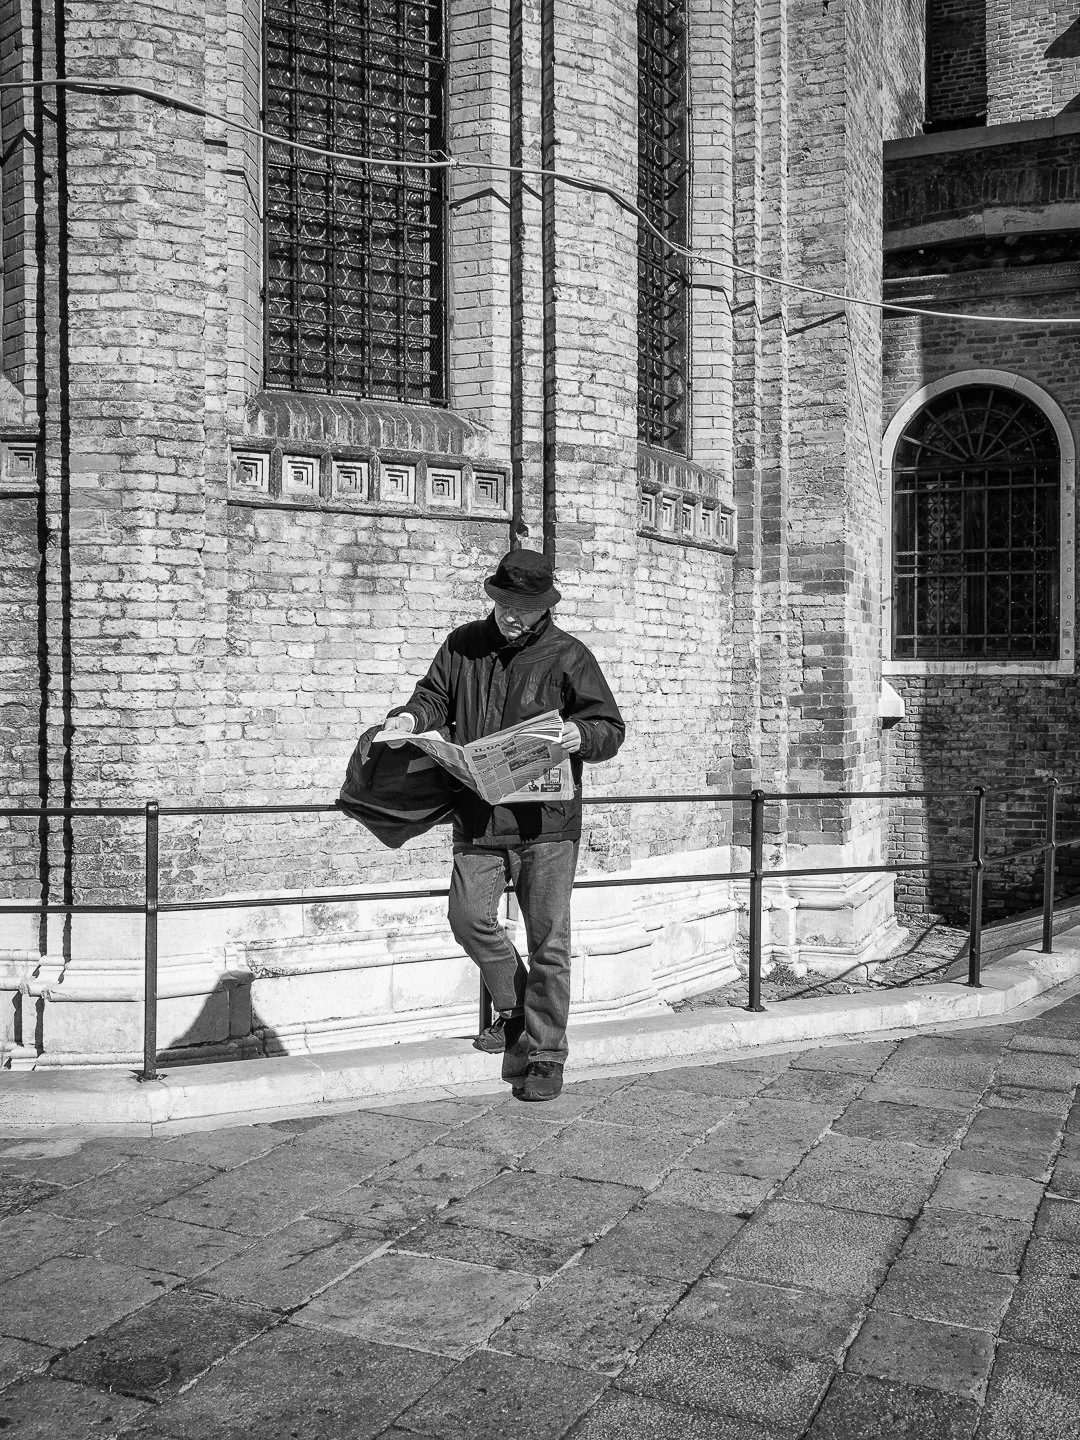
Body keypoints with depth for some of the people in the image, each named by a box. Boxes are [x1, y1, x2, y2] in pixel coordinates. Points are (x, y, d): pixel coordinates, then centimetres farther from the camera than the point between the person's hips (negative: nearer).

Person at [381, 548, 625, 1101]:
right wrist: (411, 716, -3)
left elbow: (611, 729, 0)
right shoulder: (463, 645, 10)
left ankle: (544, 1055, 12)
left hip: (546, 819, -3)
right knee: (468, 918, -3)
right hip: (477, 816, 3)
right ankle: (514, 1007, 25)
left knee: (547, 938, 0)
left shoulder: (567, 656, -1)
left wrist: (581, 735, -22)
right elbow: (435, 697, 19)